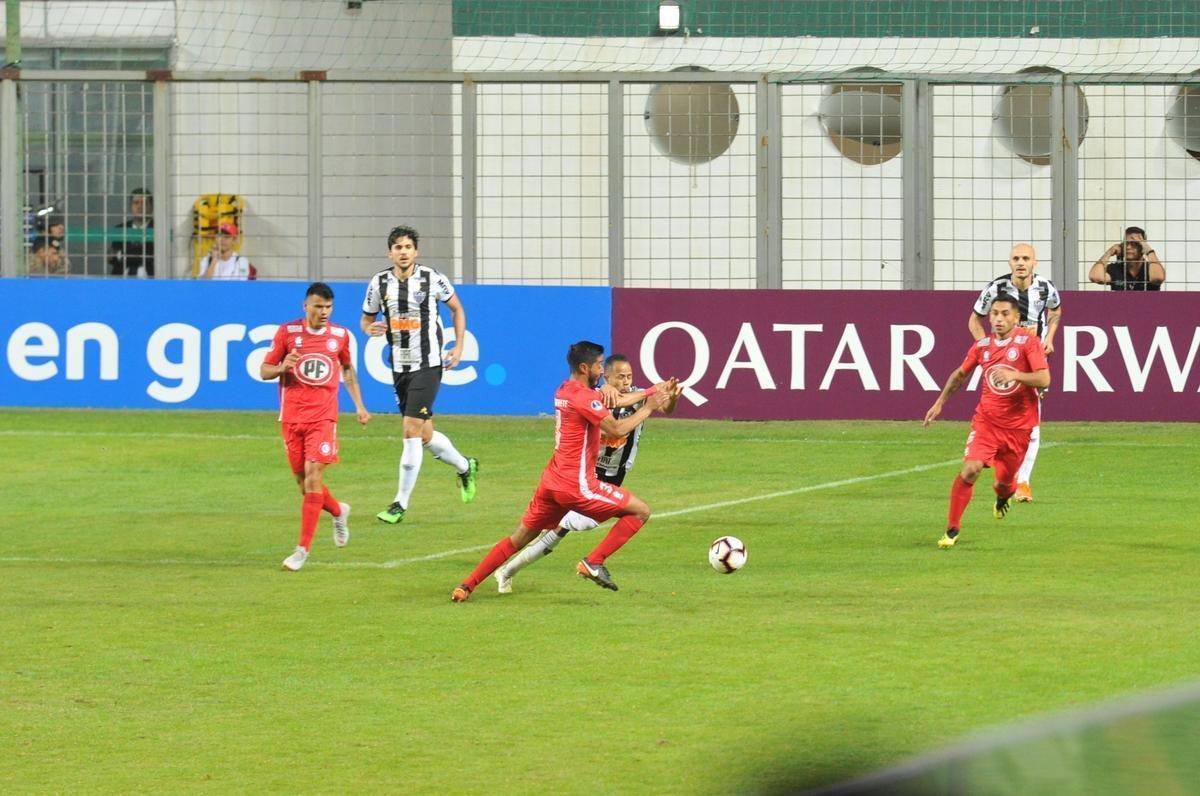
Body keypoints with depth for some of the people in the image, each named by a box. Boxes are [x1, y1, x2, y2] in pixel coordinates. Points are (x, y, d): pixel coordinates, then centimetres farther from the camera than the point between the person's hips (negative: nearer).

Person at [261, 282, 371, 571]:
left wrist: (359, 405, 18)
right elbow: (264, 371, 4)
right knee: (303, 482, 7)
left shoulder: (340, 335, 4)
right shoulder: (287, 332, -1)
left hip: (323, 417, -1)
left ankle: (303, 549, -11)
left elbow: (347, 369, 23)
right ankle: (338, 511, 39)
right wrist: (283, 366, -18)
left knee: (313, 477, -13)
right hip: (292, 417, 1)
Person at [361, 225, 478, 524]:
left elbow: (457, 309, 8)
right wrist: (370, 328, -11)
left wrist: (459, 347, 1)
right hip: (399, 366, 5)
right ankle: (465, 467, 41)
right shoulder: (379, 283, 0)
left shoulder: (432, 279, -8)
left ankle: (401, 503, -9)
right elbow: (366, 318, 13)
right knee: (425, 435, 12)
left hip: (428, 365, -5)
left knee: (412, 430, -13)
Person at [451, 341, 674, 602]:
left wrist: (654, 391, 16)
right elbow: (617, 429, -20)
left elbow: (616, 401, 20)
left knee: (518, 539, 17)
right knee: (640, 511, 1)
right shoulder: (583, 397, -14)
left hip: (552, 481, 9)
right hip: (576, 484, -9)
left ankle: (466, 586, 11)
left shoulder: (565, 390, 15)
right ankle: (593, 562, -6)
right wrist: (648, 408, -9)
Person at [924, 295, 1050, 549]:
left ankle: (1003, 494, 49)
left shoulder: (1028, 342, -10)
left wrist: (1014, 375, -33)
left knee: (1005, 481, 8)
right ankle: (952, 528, -7)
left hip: (1019, 425, -1)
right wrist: (940, 403, 19)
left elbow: (1043, 379, -19)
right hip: (986, 420, 1)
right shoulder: (982, 346, 2)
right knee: (970, 469, -17)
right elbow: (960, 374, 19)